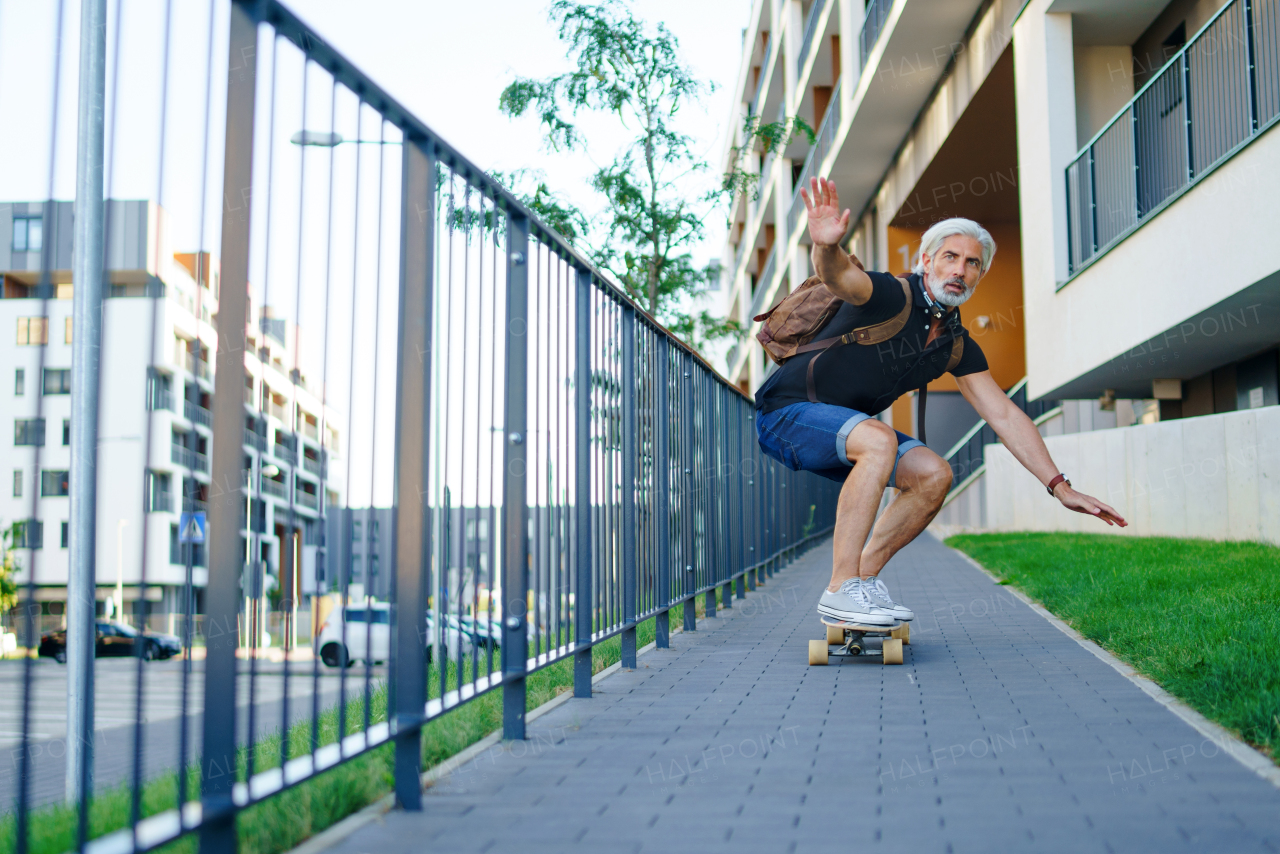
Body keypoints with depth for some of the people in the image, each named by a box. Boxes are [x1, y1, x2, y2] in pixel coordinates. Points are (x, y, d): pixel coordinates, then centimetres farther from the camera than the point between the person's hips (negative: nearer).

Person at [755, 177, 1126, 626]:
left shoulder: (958, 347, 4)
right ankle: (841, 590, -28)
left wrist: (1060, 487, 0)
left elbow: (1004, 415, 5)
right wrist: (826, 246, -67)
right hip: (785, 412, -8)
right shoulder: (891, 296, -19)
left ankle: (863, 577, 3)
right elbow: (840, 276, -41)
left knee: (933, 475, -7)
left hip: (842, 432, 8)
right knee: (879, 440, -34)